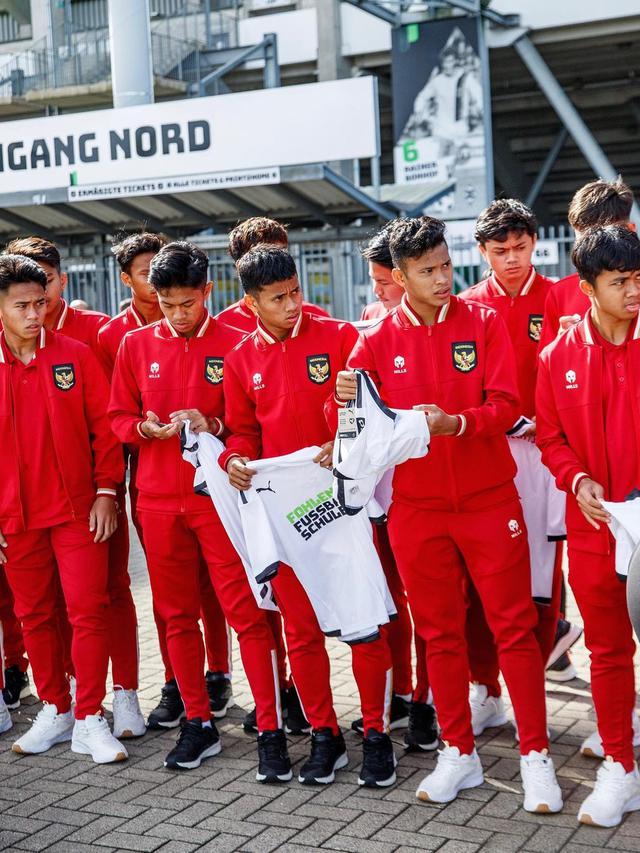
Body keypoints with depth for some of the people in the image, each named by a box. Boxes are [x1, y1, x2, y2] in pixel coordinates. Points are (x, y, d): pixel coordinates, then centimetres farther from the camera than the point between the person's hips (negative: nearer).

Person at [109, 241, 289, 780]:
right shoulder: (136, 346, 8)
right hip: (159, 500, 4)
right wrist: (147, 427, -10)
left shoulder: (235, 345, -3)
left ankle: (271, 731, 1)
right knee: (177, 614, 10)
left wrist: (214, 426, -18)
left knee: (246, 612, -5)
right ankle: (198, 724, 24)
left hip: (219, 496, -4)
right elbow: (119, 418, 11)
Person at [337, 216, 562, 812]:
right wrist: (348, 401, -20)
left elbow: (506, 405, -7)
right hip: (416, 507, 2)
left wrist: (456, 422, -25)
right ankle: (459, 753, 23)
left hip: (489, 501, -1)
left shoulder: (484, 323, -1)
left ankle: (535, 754, 13)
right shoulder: (378, 341, 2)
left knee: (513, 624, 1)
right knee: (439, 632, 9)